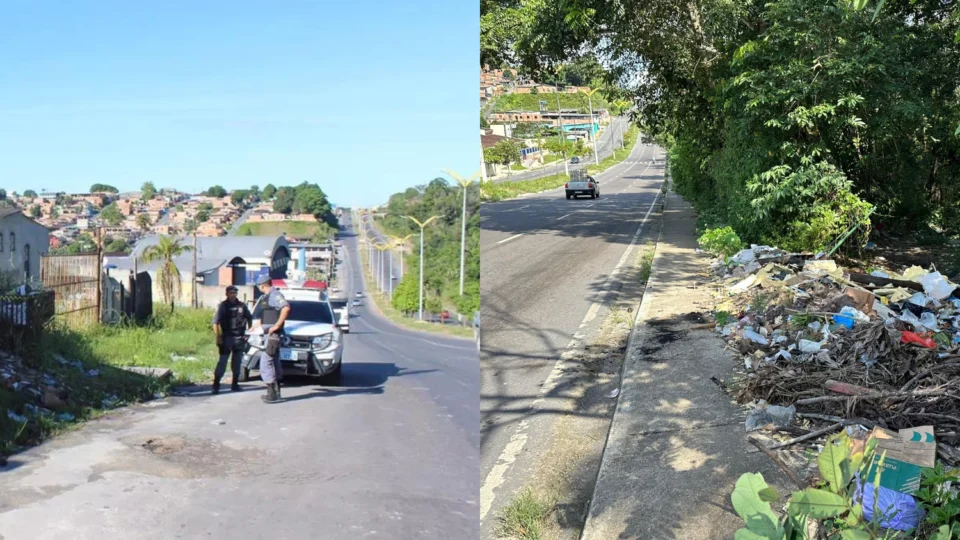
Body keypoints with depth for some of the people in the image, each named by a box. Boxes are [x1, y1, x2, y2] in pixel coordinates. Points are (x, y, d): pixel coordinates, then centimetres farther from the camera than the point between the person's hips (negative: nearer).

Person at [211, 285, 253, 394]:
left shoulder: (242, 305, 6)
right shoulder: (223, 306, -4)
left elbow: (250, 318, 19)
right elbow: (215, 322, -9)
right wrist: (218, 337, -15)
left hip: (239, 338, 4)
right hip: (227, 338, -4)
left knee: (237, 363, 10)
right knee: (222, 362, -8)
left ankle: (235, 384, 18)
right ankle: (216, 385, -6)